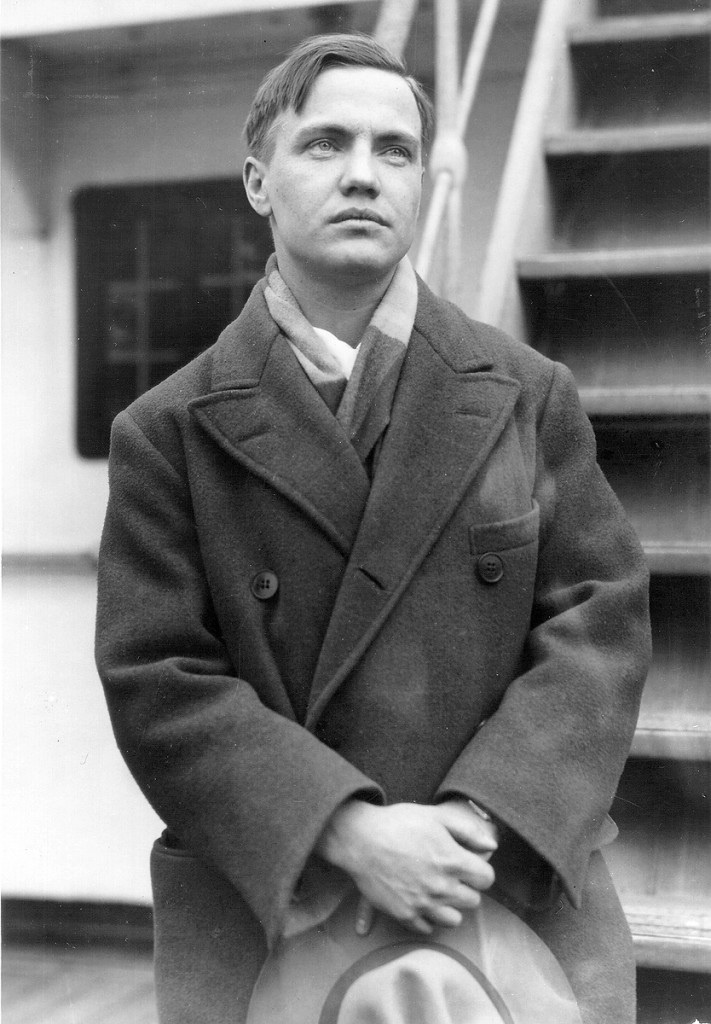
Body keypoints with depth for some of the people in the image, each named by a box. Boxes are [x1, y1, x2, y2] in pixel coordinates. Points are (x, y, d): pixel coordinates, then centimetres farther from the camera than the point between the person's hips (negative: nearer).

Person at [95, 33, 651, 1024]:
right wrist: (347, 831, -19)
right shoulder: (167, 433, -1)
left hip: (525, 894, 2)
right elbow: (156, 676, -7)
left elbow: (601, 618, -1)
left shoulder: (532, 396, 4)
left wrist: (479, 816, -15)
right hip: (257, 919, -1)